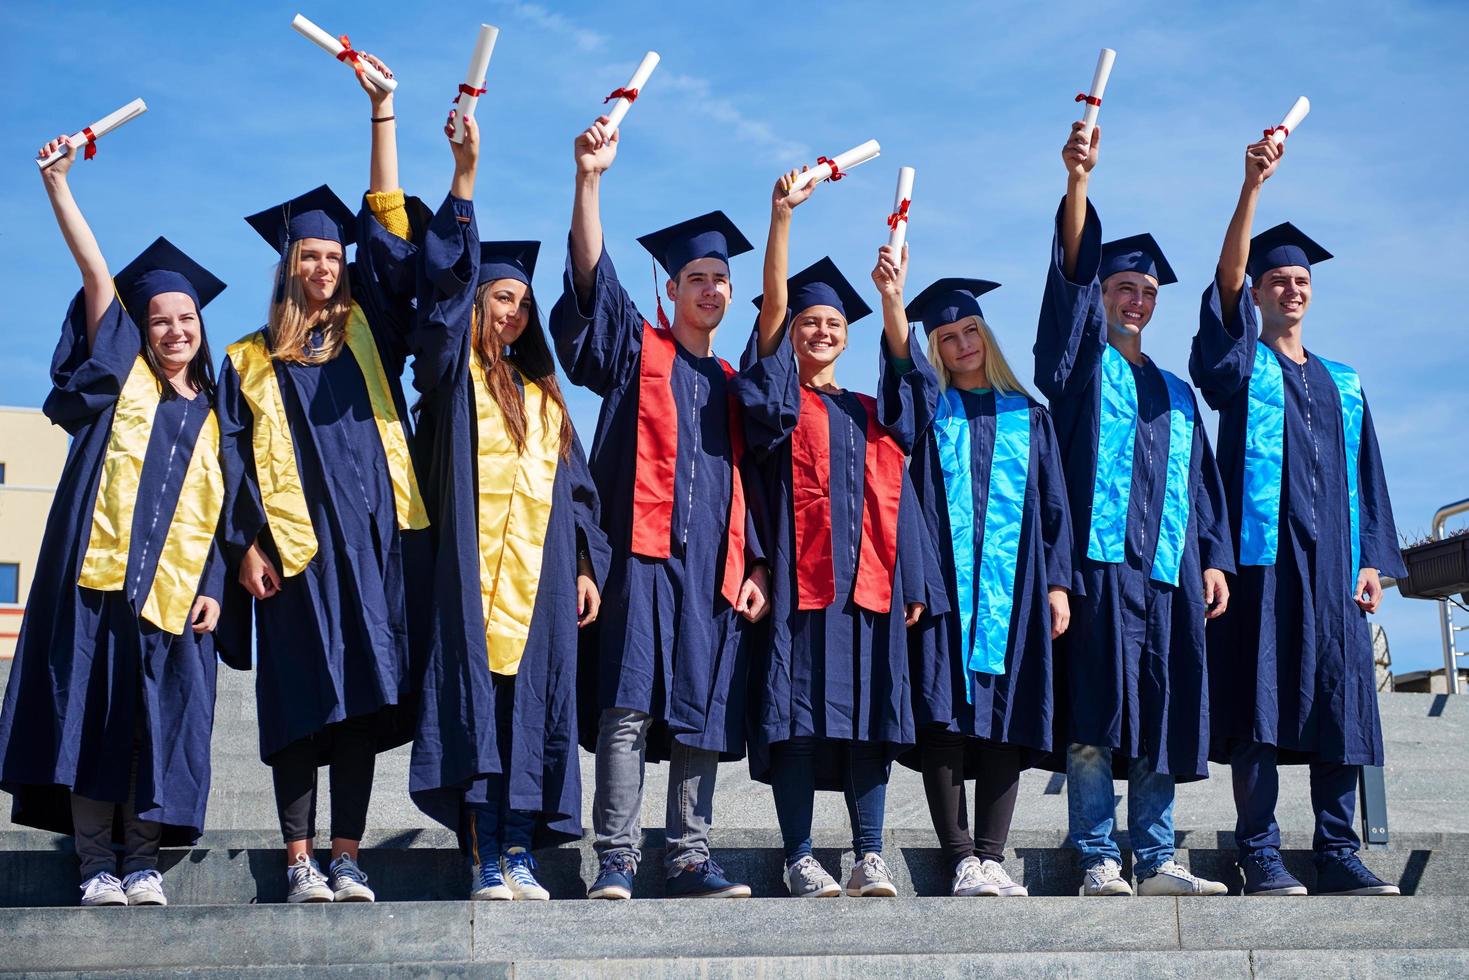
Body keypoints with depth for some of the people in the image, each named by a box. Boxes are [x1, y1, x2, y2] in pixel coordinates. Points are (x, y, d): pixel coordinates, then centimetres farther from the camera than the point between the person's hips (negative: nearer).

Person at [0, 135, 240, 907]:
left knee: (158, 723, 0)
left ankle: (142, 863, 8)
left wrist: (213, 587, 1)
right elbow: (96, 273, 2)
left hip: (173, 591, 2)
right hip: (99, 576, -2)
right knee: (92, 715, -3)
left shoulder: (211, 416, 16)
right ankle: (96, 864, 2)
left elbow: (220, 514, 13)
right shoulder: (122, 377, 10)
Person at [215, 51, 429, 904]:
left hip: (371, 535, 2)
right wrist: (248, 542, -8)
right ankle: (301, 862, -1)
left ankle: (349, 859, 2)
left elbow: (387, 225, 11)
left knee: (363, 693, 0)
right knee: (303, 699, -4)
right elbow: (238, 458, 5)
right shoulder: (252, 362, 11)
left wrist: (382, 111, 8)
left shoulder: (368, 332, 15)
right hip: (296, 540, -2)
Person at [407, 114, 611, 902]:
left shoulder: (542, 395, 22)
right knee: (478, 700, -9)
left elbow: (573, 484, 21)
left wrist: (585, 564, 9)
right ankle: (485, 860, -8)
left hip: (541, 571, 5)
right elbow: (447, 277, -7)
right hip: (474, 565, -5)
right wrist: (465, 175, -14)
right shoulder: (453, 375, 6)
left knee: (533, 704, 1)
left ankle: (520, 854, 3)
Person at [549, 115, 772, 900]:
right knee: (628, 708, -12)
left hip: (715, 565, 4)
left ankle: (688, 861, 6)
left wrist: (755, 565, 8)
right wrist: (589, 179, -16)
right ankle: (615, 862, -13)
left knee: (701, 716, 2)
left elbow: (748, 480, 21)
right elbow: (592, 279, -5)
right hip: (644, 551, -4)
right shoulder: (636, 351, 11)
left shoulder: (733, 385, 23)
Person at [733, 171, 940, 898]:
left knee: (869, 715, 0)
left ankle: (868, 858, 1)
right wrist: (782, 214, -15)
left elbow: (895, 497, 17)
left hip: (867, 578, 4)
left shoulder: (868, 416, 21)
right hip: (799, 573, -4)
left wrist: (913, 582, 6)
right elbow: (772, 304, -5)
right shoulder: (779, 396, 9)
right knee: (799, 709, -6)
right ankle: (799, 859, -3)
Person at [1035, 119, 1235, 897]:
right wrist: (1077, 182, -18)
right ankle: (1097, 863, -7)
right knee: (1095, 718, -9)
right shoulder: (1080, 364, 10)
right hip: (1098, 560, -5)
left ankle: (1154, 862, 8)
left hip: (1167, 569, 5)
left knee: (1160, 718, 3)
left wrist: (1213, 559, 8)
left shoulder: (1174, 392, 24)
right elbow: (1071, 278, -5)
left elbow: (1200, 479, 21)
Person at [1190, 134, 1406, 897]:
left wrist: (1371, 560, 5)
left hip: (1331, 561, 4)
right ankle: (1260, 855, -5)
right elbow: (1226, 281, -10)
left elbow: (1364, 475, 18)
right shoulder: (1240, 364, 7)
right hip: (1263, 554, -4)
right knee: (1260, 701, -7)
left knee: (1340, 699, 0)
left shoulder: (1342, 384, 21)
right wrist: (1252, 186, -20)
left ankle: (1338, 854, 4)